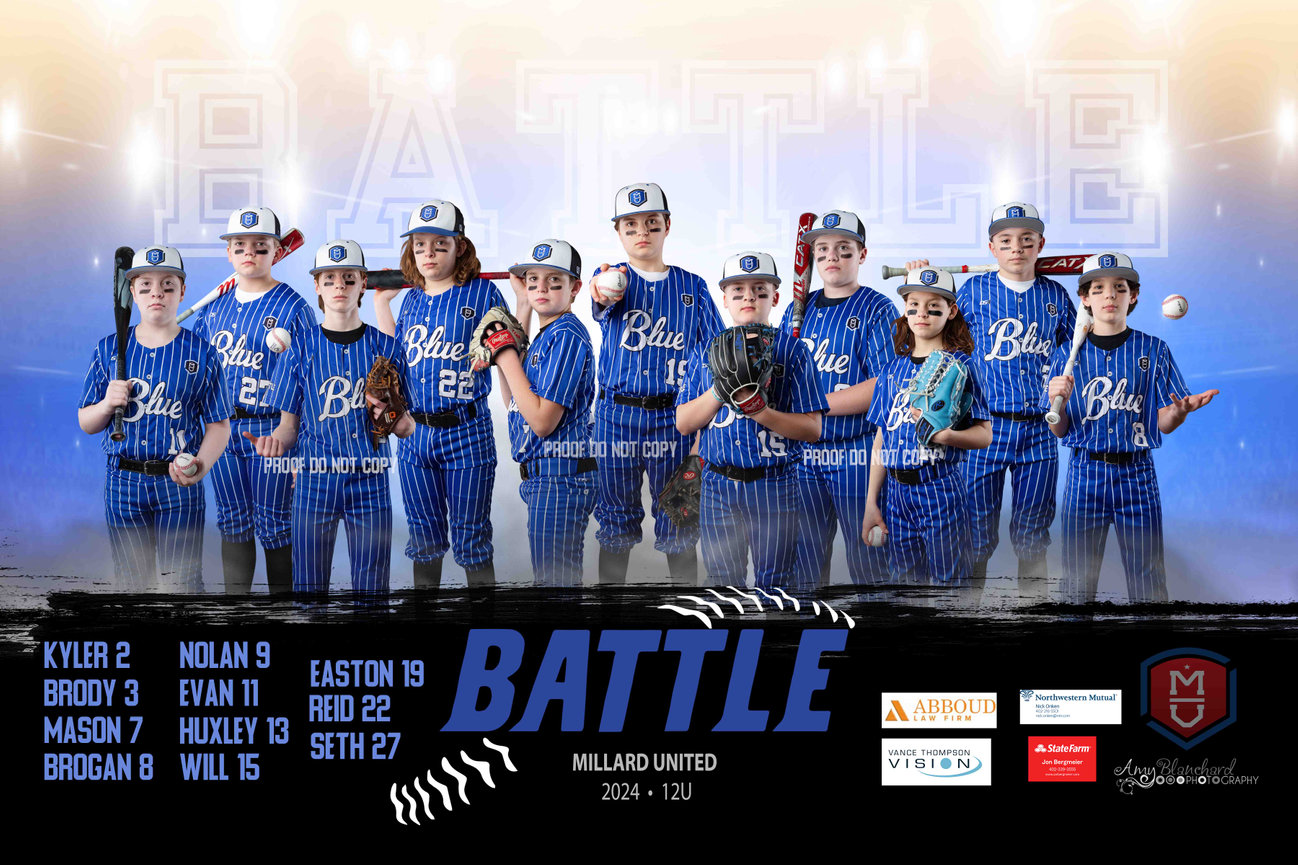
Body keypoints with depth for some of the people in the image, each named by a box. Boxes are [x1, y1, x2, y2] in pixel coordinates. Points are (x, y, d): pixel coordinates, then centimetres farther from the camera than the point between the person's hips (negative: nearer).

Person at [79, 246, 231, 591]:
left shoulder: (201, 353, 0)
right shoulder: (109, 349, 6)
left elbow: (218, 425, -1)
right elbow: (85, 424, 10)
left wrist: (201, 465, -19)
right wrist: (108, 404, -12)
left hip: (178, 485, -2)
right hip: (123, 483, 2)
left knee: (182, 583, -3)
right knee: (132, 583, 10)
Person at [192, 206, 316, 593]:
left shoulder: (293, 308, -6)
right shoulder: (215, 307, 10)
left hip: (271, 430, -5)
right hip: (223, 429, 5)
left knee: (273, 523, 1)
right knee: (232, 520, 12)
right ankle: (235, 596, 23)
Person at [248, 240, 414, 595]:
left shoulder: (386, 348, 4)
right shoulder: (300, 350, 3)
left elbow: (407, 428, 9)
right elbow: (289, 424, 4)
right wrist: (276, 442, -17)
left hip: (369, 482, 0)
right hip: (314, 482, 0)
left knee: (371, 586, 5)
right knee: (309, 583, 6)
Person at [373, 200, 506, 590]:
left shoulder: (482, 292, -4)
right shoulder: (412, 299, 11)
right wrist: (380, 301, 16)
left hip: (466, 431, -5)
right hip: (414, 433, 5)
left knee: (471, 538, 3)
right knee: (423, 537, 15)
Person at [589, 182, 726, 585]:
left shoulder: (692, 287, 6)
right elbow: (605, 301, -22)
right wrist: (604, 293, -48)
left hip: (674, 416, 0)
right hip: (616, 414, 0)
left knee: (679, 519, 5)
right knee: (615, 519, 9)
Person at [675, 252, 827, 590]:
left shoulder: (793, 350, 0)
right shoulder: (705, 353, 10)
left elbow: (812, 429, -7)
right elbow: (683, 423, 2)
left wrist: (755, 407, -19)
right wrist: (723, 386, -13)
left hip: (775, 484, -3)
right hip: (718, 486, 3)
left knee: (775, 584, 2)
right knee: (723, 582, 11)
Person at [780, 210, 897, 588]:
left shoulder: (878, 310, -4)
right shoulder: (798, 310, 13)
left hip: (858, 455, -5)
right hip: (802, 453, 5)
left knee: (868, 560, -1)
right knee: (804, 562, 11)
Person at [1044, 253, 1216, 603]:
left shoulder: (1154, 350, 5)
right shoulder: (1069, 355, 5)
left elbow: (1163, 424, 2)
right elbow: (1060, 431, 5)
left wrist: (1180, 410, -19)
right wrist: (1058, 402, -15)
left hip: (1136, 472, 0)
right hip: (1085, 472, 0)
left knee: (1147, 578, 1)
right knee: (1077, 578, 3)